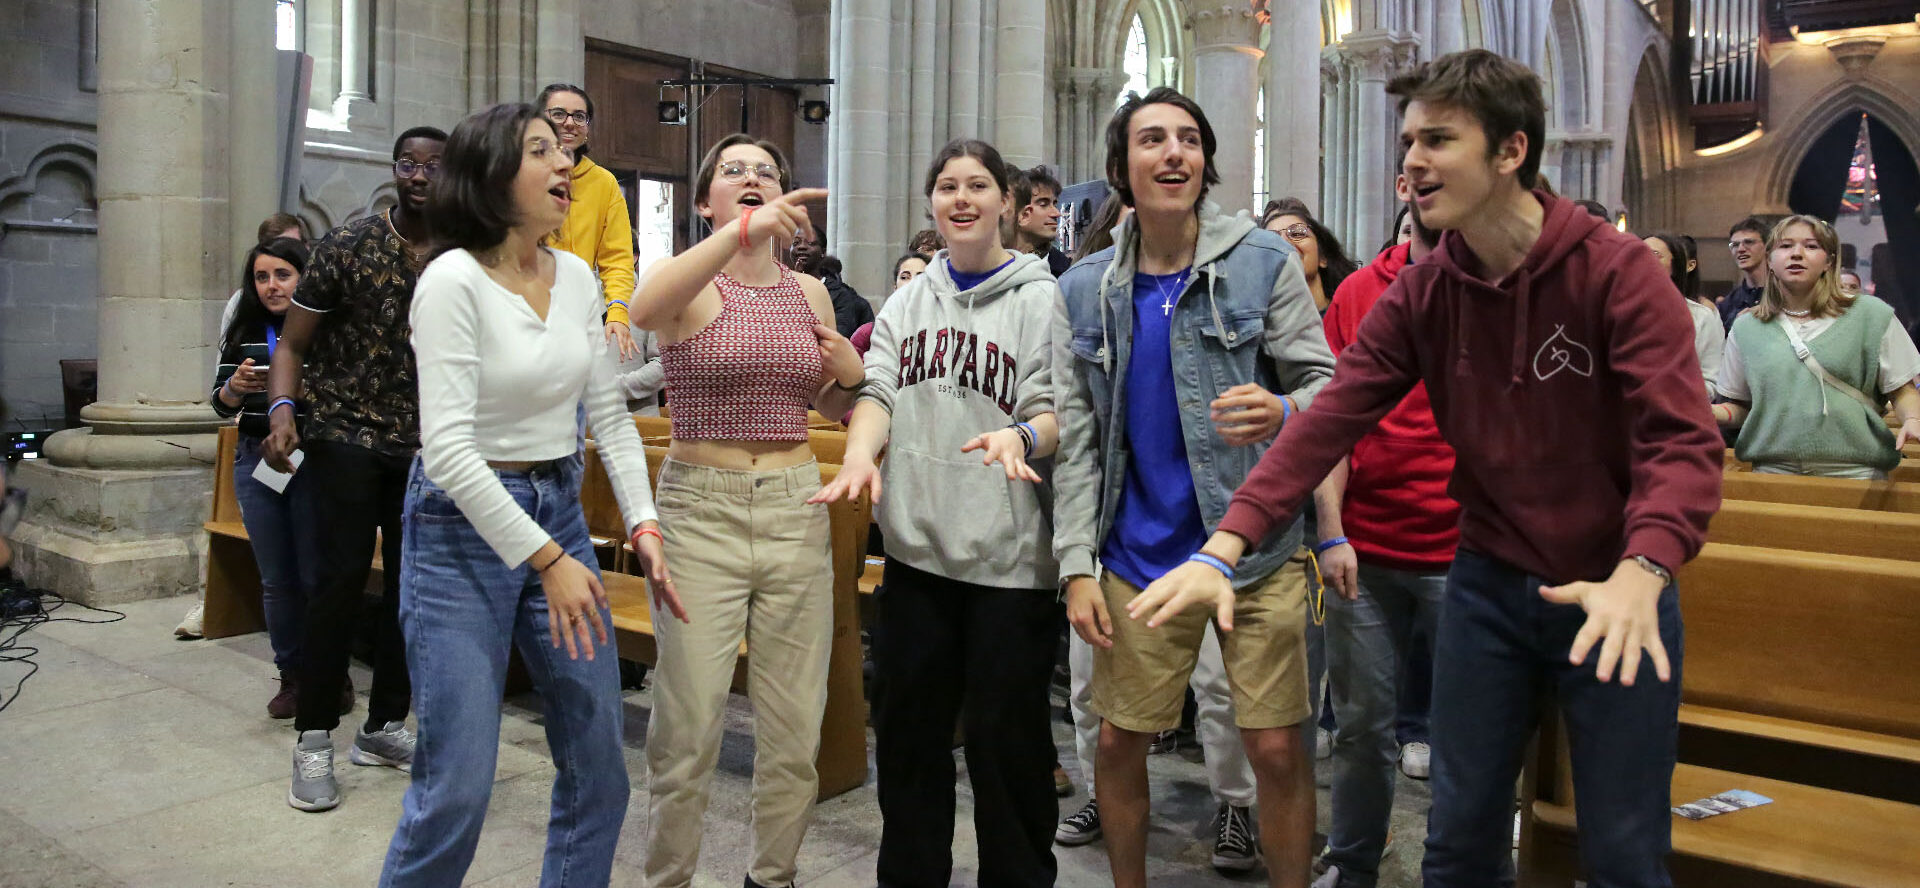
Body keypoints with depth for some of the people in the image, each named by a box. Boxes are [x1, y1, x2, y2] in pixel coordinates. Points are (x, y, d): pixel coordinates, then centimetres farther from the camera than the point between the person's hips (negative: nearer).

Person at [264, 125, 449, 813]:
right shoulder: (347, 246, -5)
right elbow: (292, 344, -5)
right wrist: (281, 409, -22)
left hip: (423, 442, 3)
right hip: (345, 436, -3)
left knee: (412, 581, 6)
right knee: (341, 579, -6)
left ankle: (384, 727, 20)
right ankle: (313, 741, 7)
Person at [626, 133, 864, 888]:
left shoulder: (811, 293, 9)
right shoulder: (687, 280, -3)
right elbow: (643, 309, -29)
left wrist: (852, 374, 0)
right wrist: (743, 232, -40)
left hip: (797, 513, 4)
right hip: (700, 512, -4)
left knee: (796, 728, 10)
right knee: (688, 728, -1)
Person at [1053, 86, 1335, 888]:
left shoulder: (1264, 261, -3)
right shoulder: (1084, 289, 3)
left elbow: (1325, 384, -3)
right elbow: (1076, 439, 2)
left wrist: (1282, 412, -27)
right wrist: (1076, 564, -4)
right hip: (1140, 558, 2)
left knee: (1277, 749, 3)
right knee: (1120, 744, 11)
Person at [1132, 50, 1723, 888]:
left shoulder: (1617, 270, -13)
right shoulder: (1416, 295, -2)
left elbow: (1682, 439, -21)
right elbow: (1326, 424, -10)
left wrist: (1641, 573, -40)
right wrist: (1223, 548, -22)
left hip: (1613, 593, -3)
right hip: (1487, 583, 3)